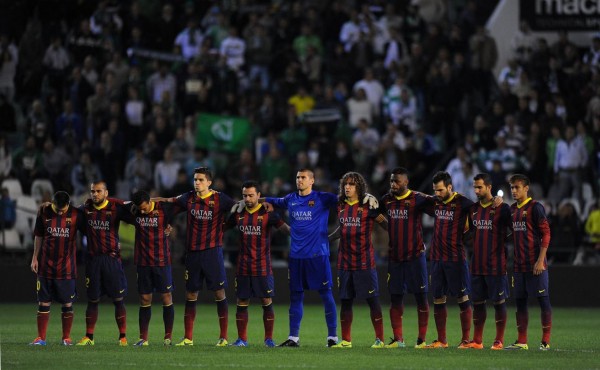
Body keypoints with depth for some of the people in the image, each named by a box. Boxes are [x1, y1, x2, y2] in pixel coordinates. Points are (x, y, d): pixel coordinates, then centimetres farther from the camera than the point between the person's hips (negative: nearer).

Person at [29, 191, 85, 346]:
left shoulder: (76, 215, -4)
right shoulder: (44, 213, 0)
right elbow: (38, 237, 11)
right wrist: (35, 257, 9)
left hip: (67, 268, -1)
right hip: (45, 266, 1)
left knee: (67, 304, 2)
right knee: (43, 303, 2)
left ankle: (66, 337, 13)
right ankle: (41, 338, 6)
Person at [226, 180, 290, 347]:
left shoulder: (267, 213, -5)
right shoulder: (238, 213, 6)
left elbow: (284, 227, -14)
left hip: (263, 267, -3)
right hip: (243, 268, 3)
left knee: (267, 302, -1)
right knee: (242, 302, 4)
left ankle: (269, 339, 9)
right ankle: (242, 339, 12)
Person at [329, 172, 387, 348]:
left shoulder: (368, 206, -7)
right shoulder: (341, 206, 9)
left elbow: (385, 224, -4)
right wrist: (327, 239, 25)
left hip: (365, 261, -6)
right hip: (345, 260, 6)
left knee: (372, 300, -3)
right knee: (345, 301, 8)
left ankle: (379, 339, 1)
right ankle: (346, 340, 14)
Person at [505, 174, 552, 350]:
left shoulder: (535, 207, -8)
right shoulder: (512, 209, 13)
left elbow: (546, 233, -12)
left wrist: (541, 260, -16)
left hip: (536, 264, -8)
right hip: (519, 265, 8)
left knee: (543, 300, -2)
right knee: (520, 301, 9)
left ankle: (545, 341, 0)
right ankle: (521, 342, 14)